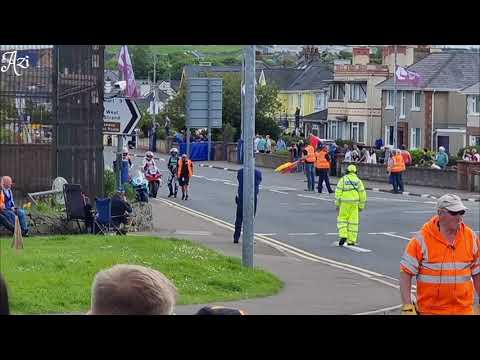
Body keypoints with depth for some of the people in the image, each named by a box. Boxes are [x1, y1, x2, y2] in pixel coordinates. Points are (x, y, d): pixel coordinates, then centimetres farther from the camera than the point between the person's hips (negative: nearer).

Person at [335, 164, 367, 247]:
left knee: (342, 220, 9)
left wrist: (337, 204, -2)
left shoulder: (343, 179, -1)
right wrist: (361, 206, 11)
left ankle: (343, 236, -10)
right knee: (353, 222, 6)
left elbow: (338, 192, -7)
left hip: (344, 203, -2)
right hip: (354, 204, 2)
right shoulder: (358, 181, 5)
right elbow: (362, 194, 3)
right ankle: (351, 240, 4)